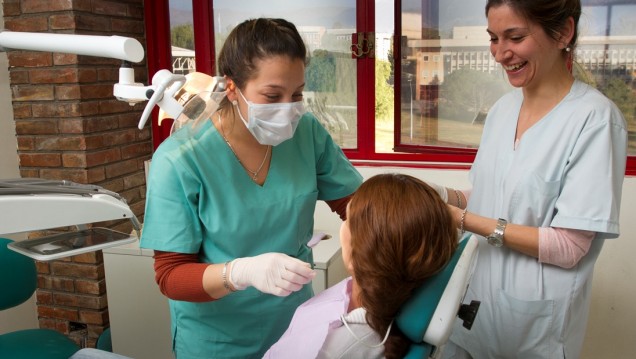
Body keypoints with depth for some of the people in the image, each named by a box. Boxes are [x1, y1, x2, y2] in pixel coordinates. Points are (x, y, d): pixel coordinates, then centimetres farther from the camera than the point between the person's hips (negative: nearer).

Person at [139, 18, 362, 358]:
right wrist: (242, 271, -36)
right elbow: (171, 275, -18)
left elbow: (354, 203, -3)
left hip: (293, 322, 4)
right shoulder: (179, 161, -22)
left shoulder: (307, 132, -13)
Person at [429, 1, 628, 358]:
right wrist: (440, 196, -8)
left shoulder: (595, 117, -17)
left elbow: (568, 248, -19)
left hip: (536, 320, -6)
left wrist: (466, 220, -21)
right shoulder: (503, 107, 3)